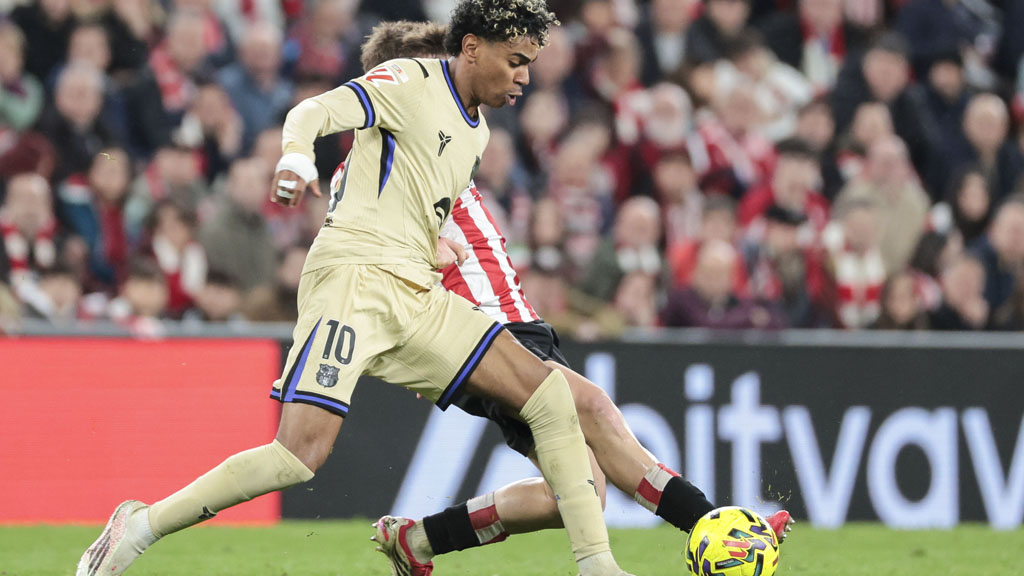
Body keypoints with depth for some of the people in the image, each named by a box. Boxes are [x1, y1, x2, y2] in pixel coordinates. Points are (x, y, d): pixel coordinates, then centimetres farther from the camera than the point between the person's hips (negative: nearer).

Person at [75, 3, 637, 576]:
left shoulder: (476, 132, 21)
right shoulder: (411, 83, -3)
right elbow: (315, 111, -17)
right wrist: (298, 157, -37)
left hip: (418, 294, 8)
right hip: (354, 275, -8)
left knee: (547, 390, -3)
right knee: (304, 450, -21)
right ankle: (139, 527, -10)